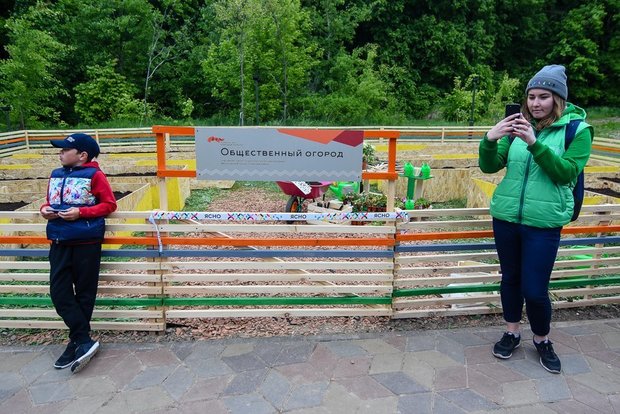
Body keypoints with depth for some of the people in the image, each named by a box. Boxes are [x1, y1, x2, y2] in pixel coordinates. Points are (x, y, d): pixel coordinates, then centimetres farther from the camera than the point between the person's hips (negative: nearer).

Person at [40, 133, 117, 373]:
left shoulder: (94, 175, -7)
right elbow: (49, 202, 23)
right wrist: (45, 209, 0)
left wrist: (81, 212, -17)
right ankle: (84, 341, 9)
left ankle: (77, 342, 17)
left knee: (84, 293, 5)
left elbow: (110, 204, -7)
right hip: (59, 242, 6)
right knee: (59, 292, 1)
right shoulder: (56, 175, 12)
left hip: (86, 242, -6)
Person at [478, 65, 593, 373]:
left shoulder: (577, 129, -4)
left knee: (534, 289, 0)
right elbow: (489, 167, -1)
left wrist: (535, 143, -27)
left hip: (543, 223, -3)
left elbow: (566, 173, -16)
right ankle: (511, 333, 35)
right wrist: (489, 140, -20)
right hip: (505, 217, 3)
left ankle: (542, 340, 27)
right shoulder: (518, 125, 3)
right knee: (510, 279, 15)